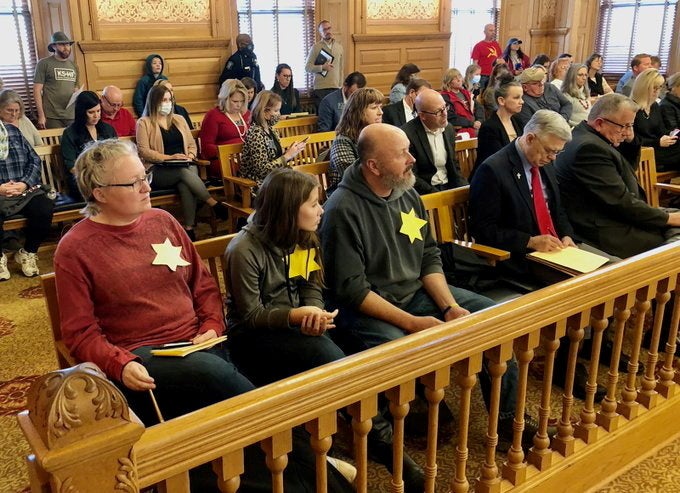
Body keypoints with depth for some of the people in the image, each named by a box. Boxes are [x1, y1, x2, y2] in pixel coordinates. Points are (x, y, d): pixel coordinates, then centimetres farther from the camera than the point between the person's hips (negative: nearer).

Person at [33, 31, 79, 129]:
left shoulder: (73, 66, 16)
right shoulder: (44, 64, 0)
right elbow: (37, 90, -4)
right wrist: (41, 115, -11)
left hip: (72, 117, 5)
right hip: (52, 117, -4)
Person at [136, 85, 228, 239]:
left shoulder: (179, 119, 21)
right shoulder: (144, 123, 6)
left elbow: (192, 144, 21)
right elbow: (143, 151, -3)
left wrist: (190, 156, -2)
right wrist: (169, 157, -13)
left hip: (184, 166, 3)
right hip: (159, 171, -3)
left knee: (185, 185, -34)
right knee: (185, 173, -35)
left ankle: (189, 228, -37)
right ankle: (214, 204, -32)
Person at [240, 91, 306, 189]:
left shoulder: (271, 129, 9)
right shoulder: (255, 133, -17)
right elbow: (262, 170, -20)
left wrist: (290, 152, -2)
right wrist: (288, 156, -17)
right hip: (259, 184, -8)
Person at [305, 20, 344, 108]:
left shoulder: (339, 46, 12)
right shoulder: (316, 47, 1)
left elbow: (341, 67, 15)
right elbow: (307, 67, -2)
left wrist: (340, 85, 11)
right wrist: (322, 67, -16)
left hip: (336, 87, 3)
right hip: (320, 88, -3)